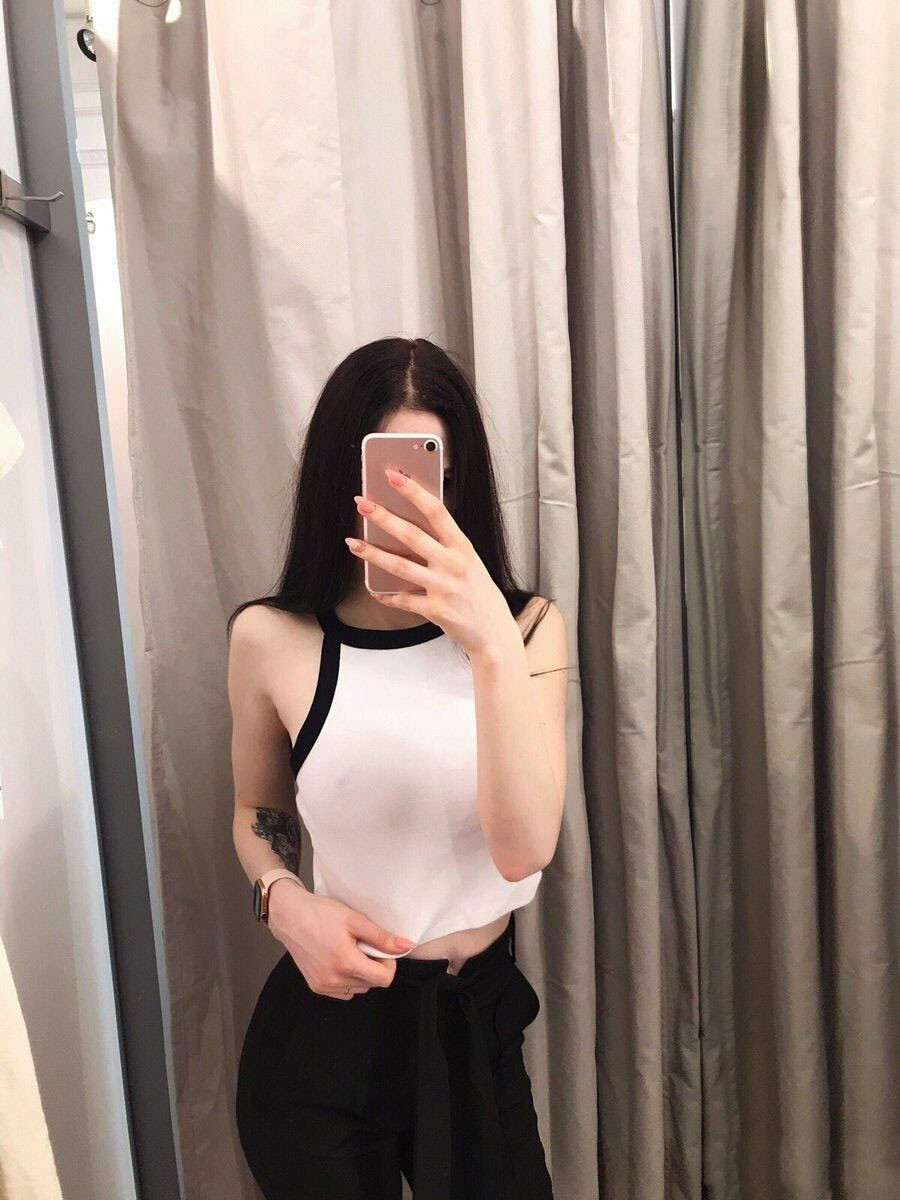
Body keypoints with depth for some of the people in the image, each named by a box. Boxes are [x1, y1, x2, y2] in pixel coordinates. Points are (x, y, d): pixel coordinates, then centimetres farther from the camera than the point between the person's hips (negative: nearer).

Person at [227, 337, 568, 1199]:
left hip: (479, 1017, 1)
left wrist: (492, 642, -37)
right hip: (325, 1025, 0)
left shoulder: (527, 626, -12)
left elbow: (524, 848, -25)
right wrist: (285, 901, -13)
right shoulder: (271, 639, -12)